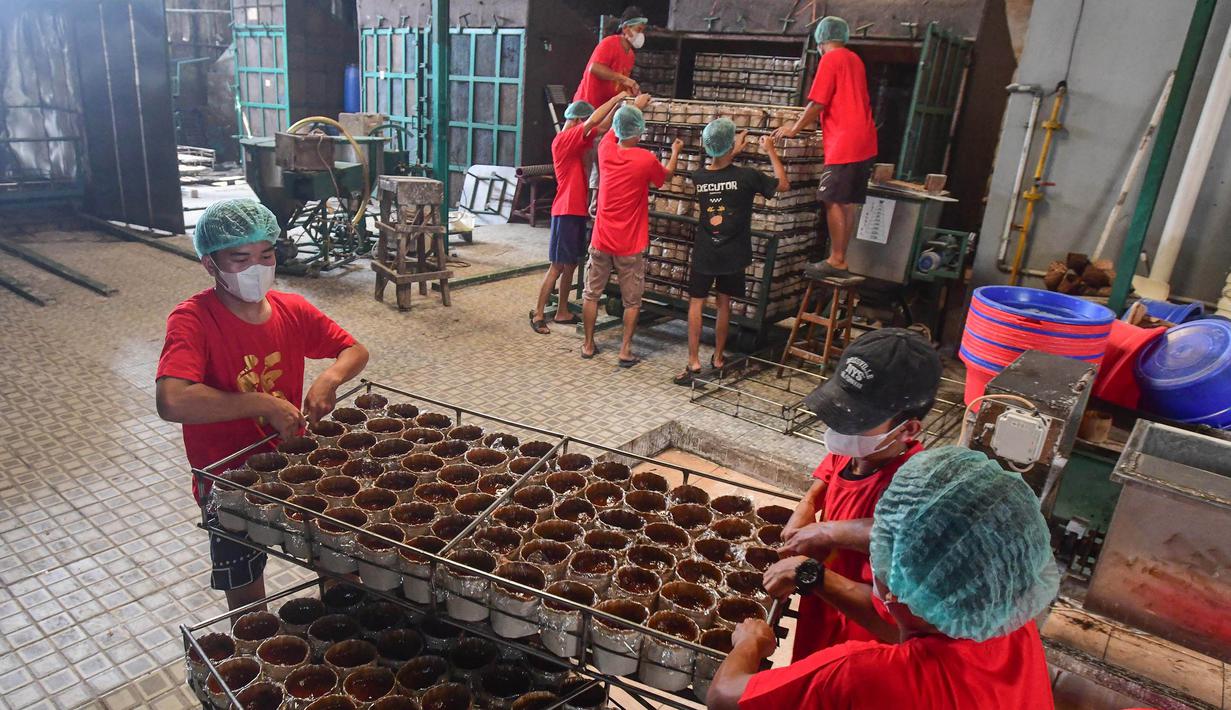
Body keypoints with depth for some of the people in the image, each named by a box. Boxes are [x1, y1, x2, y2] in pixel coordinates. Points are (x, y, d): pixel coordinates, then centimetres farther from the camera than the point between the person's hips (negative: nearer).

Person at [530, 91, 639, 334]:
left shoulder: (577, 141, 13)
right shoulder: (562, 140, -13)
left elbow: (603, 126, 17)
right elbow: (594, 121, -22)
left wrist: (619, 104, 5)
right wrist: (616, 98, -13)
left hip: (578, 211, 9)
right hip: (566, 212, -9)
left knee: (571, 264, 12)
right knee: (558, 266, -5)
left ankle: (562, 312, 21)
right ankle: (538, 314, 3)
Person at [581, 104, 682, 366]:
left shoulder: (606, 150, -2)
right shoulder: (646, 160, -14)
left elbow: (612, 129, 23)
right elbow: (665, 175, 10)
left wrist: (628, 107, 37)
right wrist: (675, 152, 28)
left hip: (601, 240, 3)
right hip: (630, 245, -3)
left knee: (591, 294, 15)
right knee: (632, 301, 9)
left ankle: (588, 345, 21)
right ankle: (625, 351, 8)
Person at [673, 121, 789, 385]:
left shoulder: (698, 177, -5)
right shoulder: (747, 176, -14)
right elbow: (784, 184, 1)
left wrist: (732, 152, 25)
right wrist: (770, 151, 6)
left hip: (704, 253, 1)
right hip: (733, 254, -1)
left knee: (696, 303, 6)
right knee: (723, 303, 13)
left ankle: (693, 361, 1)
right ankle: (718, 357, 24)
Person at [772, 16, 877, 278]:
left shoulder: (830, 60, -6)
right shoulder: (854, 60, 20)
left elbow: (818, 103, -11)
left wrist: (794, 129, 1)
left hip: (844, 144, -8)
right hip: (863, 141, 8)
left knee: (834, 202, -5)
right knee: (847, 203, 9)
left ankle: (836, 261, -4)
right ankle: (840, 260, 13)